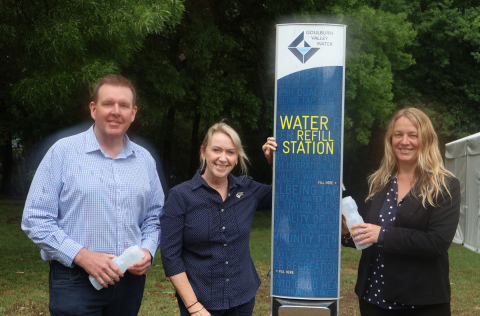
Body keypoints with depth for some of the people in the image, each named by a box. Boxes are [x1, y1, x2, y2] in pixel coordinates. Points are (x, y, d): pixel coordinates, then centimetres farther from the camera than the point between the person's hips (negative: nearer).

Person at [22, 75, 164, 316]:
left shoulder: (145, 160, 9)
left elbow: (154, 217, 16)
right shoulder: (63, 152, -4)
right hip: (75, 282, -4)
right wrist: (83, 256, -16)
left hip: (130, 278, 4)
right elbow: (35, 219, -8)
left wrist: (147, 251, -4)